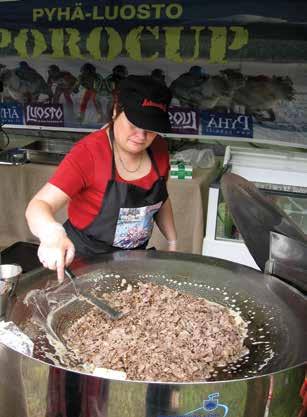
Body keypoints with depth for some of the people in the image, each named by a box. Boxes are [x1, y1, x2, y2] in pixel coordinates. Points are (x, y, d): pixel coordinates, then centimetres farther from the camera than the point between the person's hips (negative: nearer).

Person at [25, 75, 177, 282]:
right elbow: (40, 205, -31)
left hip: (135, 259, 5)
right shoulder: (88, 152, -24)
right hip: (84, 259, -5)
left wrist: (173, 241, 6)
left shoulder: (158, 148, -8)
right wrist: (52, 233, -51)